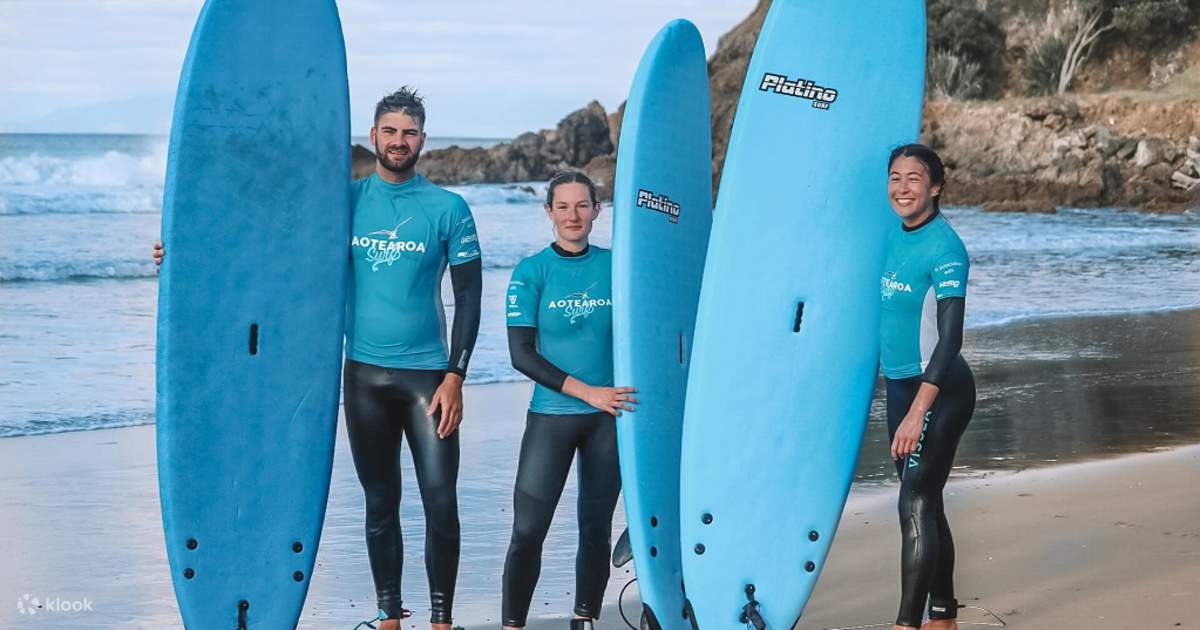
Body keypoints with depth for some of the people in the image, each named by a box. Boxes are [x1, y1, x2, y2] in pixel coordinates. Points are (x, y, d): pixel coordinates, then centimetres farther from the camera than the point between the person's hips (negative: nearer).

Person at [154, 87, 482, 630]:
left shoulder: (448, 209, -2)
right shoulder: (345, 200, 5)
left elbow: (469, 297, -2)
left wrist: (454, 377, -9)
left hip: (426, 376, -2)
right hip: (363, 375, 3)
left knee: (440, 502, -6)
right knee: (380, 503, 10)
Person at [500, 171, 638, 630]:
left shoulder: (616, 266, 4)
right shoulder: (531, 273, -3)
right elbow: (522, 354, -8)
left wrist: (641, 400, -3)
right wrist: (586, 392, -15)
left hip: (610, 417, 2)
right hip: (552, 416, -2)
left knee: (596, 528, 8)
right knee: (528, 531, -5)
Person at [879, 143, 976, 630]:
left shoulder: (944, 248, -18)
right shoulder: (896, 235, 6)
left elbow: (950, 337, -24)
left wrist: (917, 413, -30)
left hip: (939, 390, -8)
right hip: (900, 384, 8)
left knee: (916, 505, -11)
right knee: (926, 504, 14)